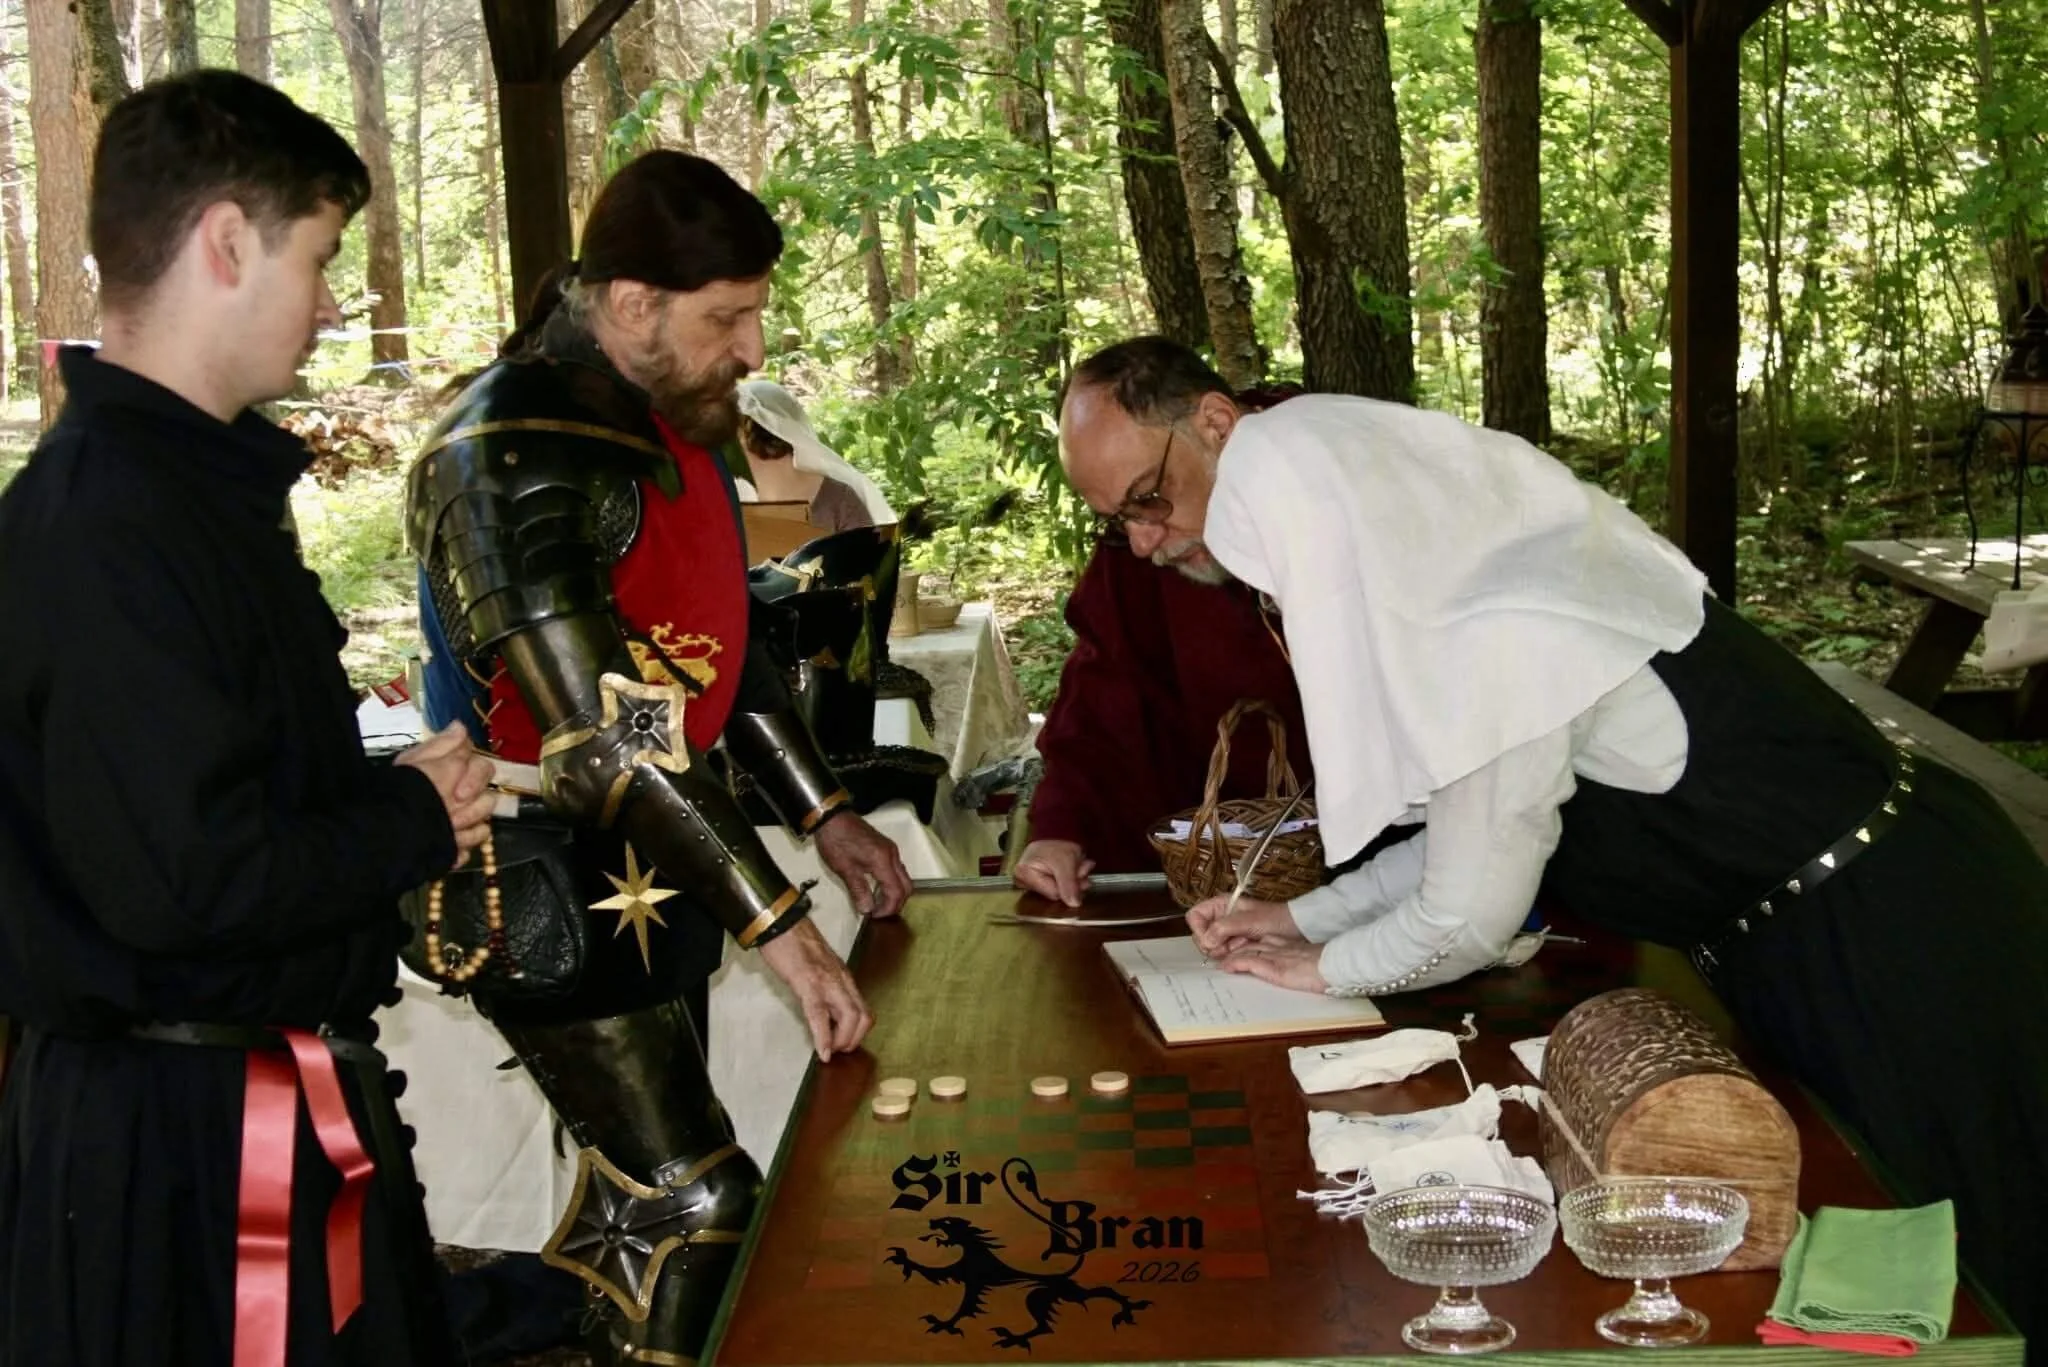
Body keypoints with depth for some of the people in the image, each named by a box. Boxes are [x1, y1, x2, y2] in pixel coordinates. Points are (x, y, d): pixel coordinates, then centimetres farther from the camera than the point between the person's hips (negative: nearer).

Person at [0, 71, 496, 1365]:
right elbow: (186, 878, -28)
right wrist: (416, 821, -14)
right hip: (182, 1145, -10)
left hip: (272, 1093, 10)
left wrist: (403, 792, 2)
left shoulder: (199, 484, 10)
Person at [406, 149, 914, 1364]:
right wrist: (780, 926, -26)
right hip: (557, 897, -9)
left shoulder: (674, 416, 6)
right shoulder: (512, 456, -23)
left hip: (660, 874, 9)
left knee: (647, 1184, 18)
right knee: (700, 1206, -7)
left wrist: (824, 813, 13)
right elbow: (599, 740, -28)